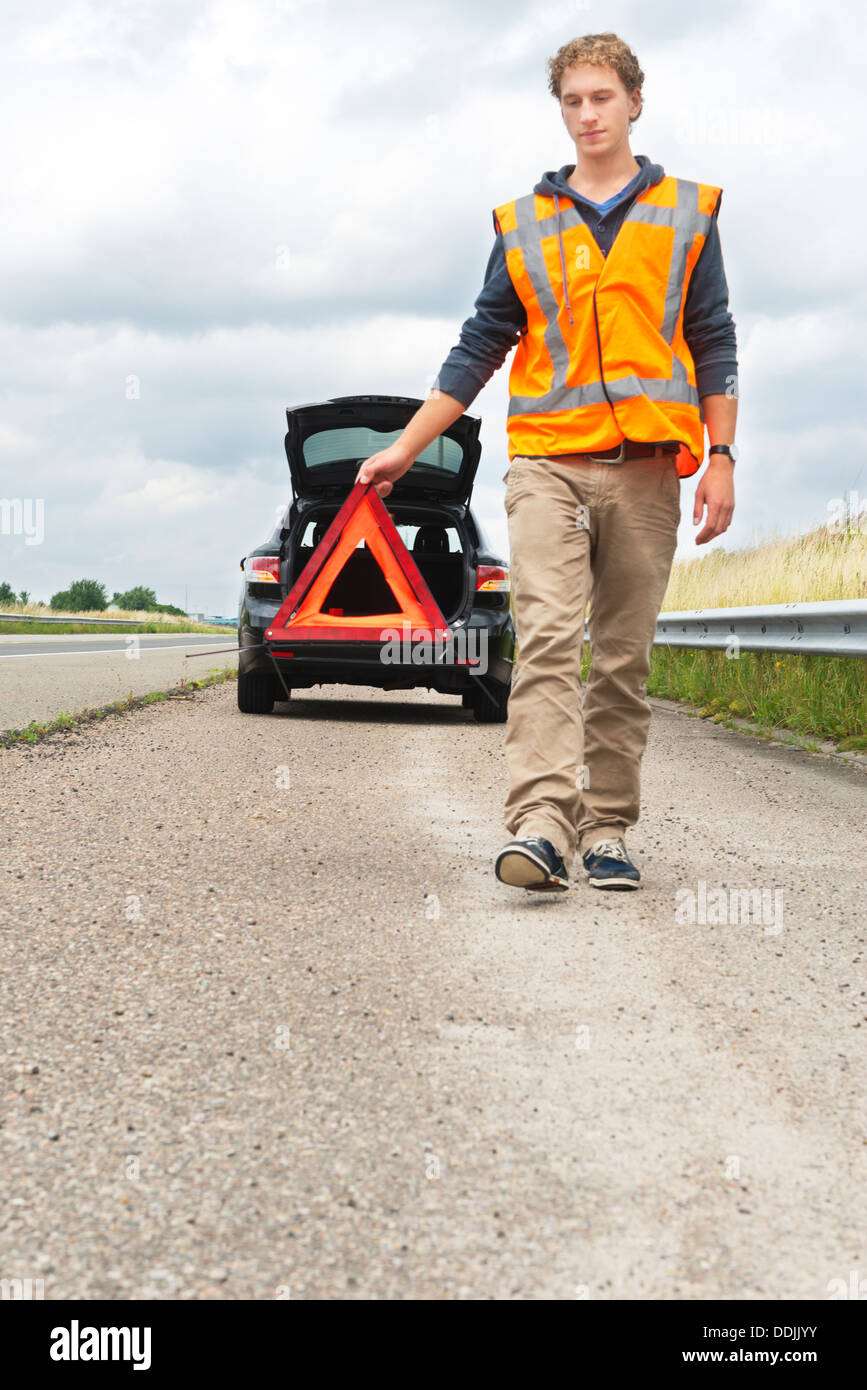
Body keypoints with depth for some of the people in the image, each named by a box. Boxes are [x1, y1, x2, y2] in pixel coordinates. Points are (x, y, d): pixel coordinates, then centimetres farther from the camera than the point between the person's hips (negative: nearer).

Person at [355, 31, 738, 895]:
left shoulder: (686, 213, 14)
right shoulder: (522, 224, 15)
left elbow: (714, 347, 12)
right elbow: (478, 351, 16)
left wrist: (720, 458, 1)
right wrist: (402, 451, 11)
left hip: (645, 469, 0)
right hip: (547, 463, 0)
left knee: (624, 658, 1)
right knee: (548, 639, -15)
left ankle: (607, 830, 7)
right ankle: (540, 825, -24)